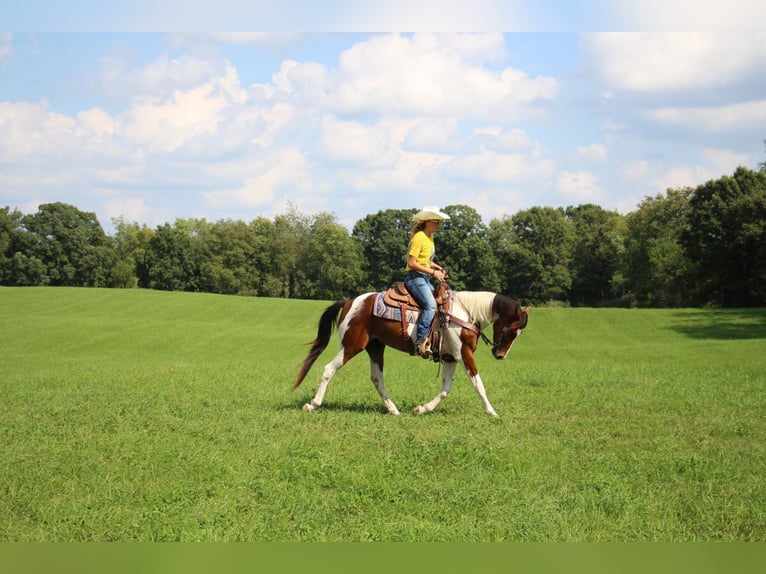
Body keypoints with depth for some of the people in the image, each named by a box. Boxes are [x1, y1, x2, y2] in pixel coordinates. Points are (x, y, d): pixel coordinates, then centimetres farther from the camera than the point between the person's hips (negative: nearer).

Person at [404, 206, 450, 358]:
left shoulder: (429, 237, 16)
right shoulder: (419, 238, -14)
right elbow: (412, 263, -20)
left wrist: (438, 268, 10)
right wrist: (433, 272, -18)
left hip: (425, 279, 10)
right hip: (415, 277, -10)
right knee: (430, 305, -27)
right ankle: (420, 342, -33)